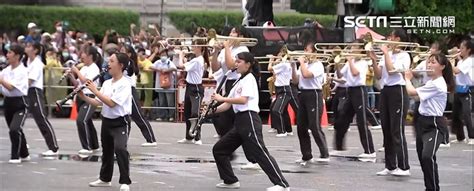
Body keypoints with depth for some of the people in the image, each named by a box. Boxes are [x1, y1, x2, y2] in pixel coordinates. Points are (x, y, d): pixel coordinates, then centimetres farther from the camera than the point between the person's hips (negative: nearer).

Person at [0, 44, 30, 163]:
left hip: (19, 103, -7)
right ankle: (24, 154, 32)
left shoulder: (22, 71, -13)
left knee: (15, 130, -19)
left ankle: (15, 156, -8)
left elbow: (11, 87, -21)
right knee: (15, 131, 16)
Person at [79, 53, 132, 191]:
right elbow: (97, 103, 9)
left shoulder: (124, 84, -16)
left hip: (120, 123, -8)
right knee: (106, 150, 19)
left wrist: (95, 91, -20)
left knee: (120, 148, -24)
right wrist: (83, 97, -5)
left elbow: (111, 103, -23)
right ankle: (105, 179, 35)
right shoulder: (106, 83, 8)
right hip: (106, 121, 8)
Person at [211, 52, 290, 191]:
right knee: (219, 149, 10)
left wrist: (222, 99, -19)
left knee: (260, 153, -15)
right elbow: (229, 104, 18)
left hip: (249, 119, -9)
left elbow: (243, 100, -21)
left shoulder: (249, 78, -7)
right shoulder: (239, 81, 20)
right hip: (240, 121, 9)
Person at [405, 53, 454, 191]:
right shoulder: (431, 82, 14)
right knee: (422, 157, 14)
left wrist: (407, 79, -2)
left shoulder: (437, 85, -18)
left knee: (427, 156, -27)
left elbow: (411, 92, -20)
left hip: (434, 124, -10)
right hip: (423, 122, 10)